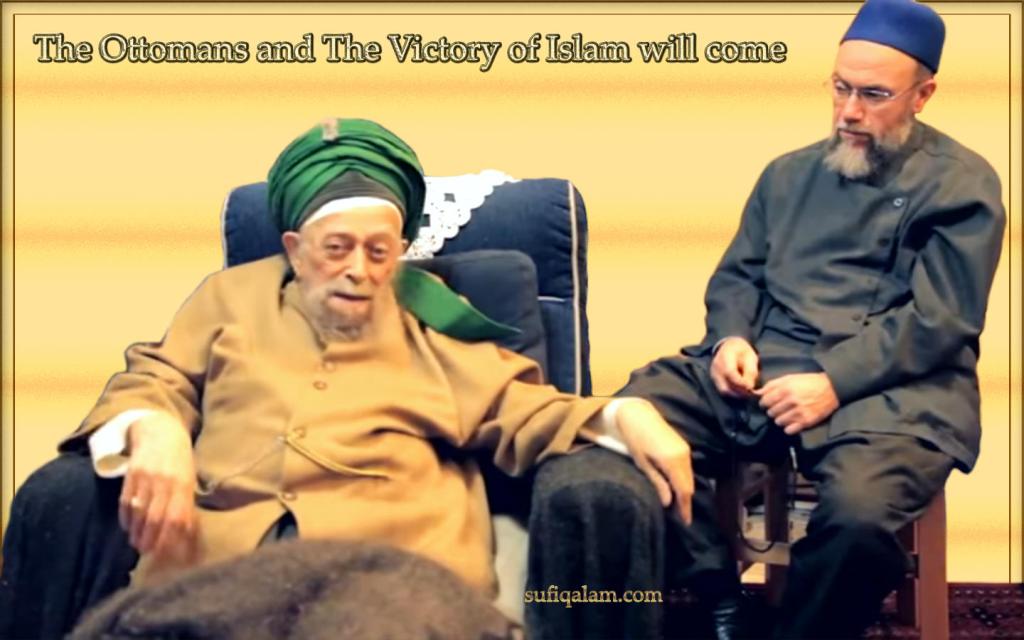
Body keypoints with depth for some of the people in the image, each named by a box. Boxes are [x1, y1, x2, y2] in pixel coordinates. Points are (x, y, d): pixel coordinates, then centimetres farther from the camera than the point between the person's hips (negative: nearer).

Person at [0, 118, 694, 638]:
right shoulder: (235, 296, 28)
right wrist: (155, 433, -3)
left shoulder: (435, 322, 25)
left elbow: (524, 412, 20)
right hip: (216, 544, 1)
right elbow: (158, 379, 22)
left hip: (396, 554, 0)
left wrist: (626, 417, 1)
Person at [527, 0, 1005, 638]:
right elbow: (737, 274, 22)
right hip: (761, 366, 5)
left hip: (886, 390, -5)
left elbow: (939, 319, -6)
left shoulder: (961, 183, 4)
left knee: (860, 514, -38)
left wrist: (835, 382, -18)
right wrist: (732, 339, -2)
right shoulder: (790, 172, 22)